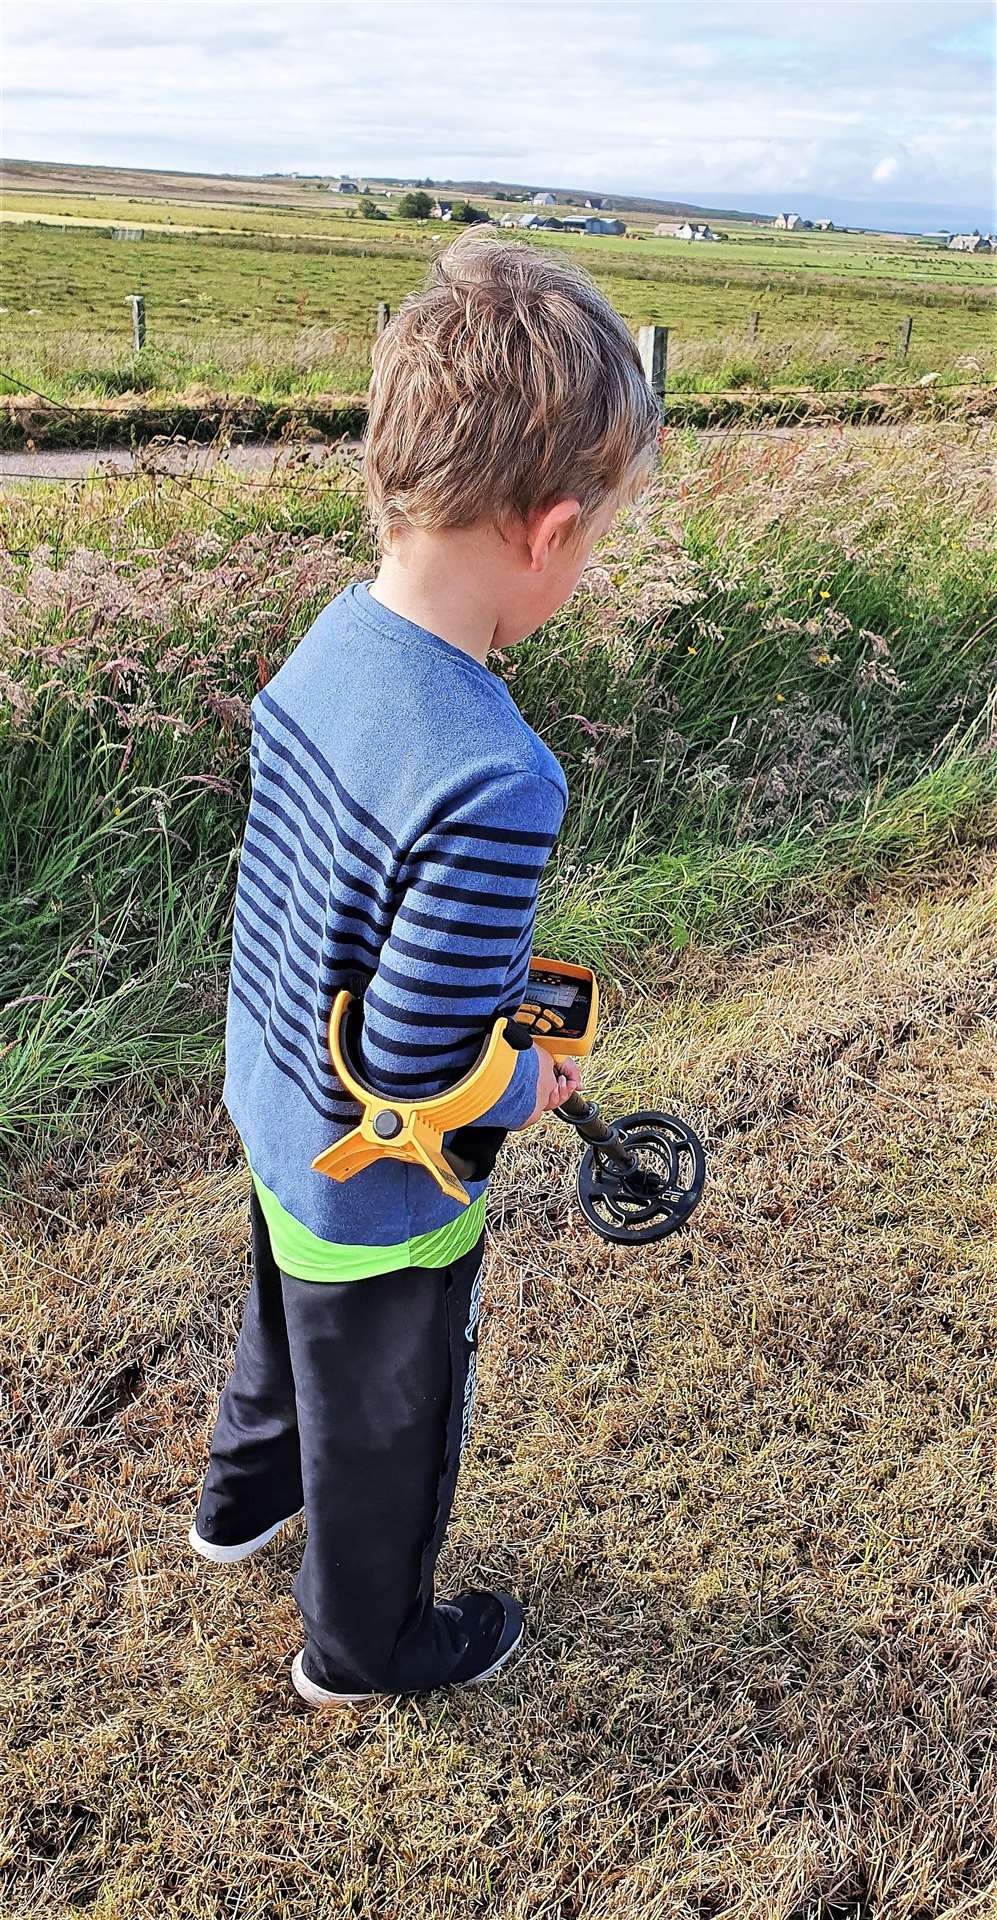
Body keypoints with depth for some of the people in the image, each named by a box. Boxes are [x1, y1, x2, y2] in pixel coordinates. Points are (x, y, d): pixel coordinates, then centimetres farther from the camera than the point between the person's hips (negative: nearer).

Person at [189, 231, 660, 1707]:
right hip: (383, 1196, -7)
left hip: (272, 1122, 8)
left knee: (291, 1322, 35)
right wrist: (531, 1087, -11)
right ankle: (363, 1646, 49)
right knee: (387, 1421, 21)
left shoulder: (329, 646, -12)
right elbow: (412, 1069, -32)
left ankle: (243, 1494, 64)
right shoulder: (493, 782, -38)